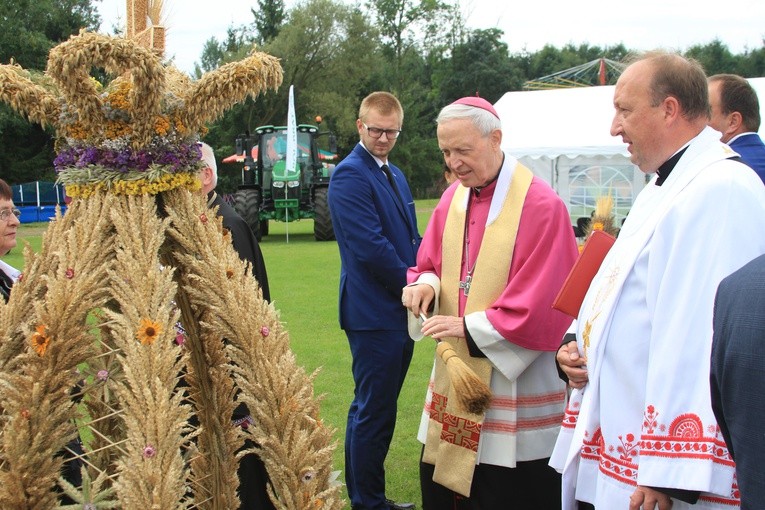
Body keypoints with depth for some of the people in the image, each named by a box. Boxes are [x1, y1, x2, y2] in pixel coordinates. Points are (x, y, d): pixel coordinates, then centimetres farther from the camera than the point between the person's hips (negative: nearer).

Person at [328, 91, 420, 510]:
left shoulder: (395, 175, 15)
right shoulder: (349, 175, -14)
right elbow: (370, 247, -21)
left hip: (400, 309, 9)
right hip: (374, 313, -9)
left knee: (379, 411, 16)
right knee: (372, 412, -1)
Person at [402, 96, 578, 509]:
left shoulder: (540, 205, -15)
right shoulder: (453, 198, 7)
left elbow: (542, 306, -17)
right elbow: (431, 265, 17)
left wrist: (470, 327, -17)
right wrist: (426, 283, -6)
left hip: (515, 384, -6)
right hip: (455, 375, 7)